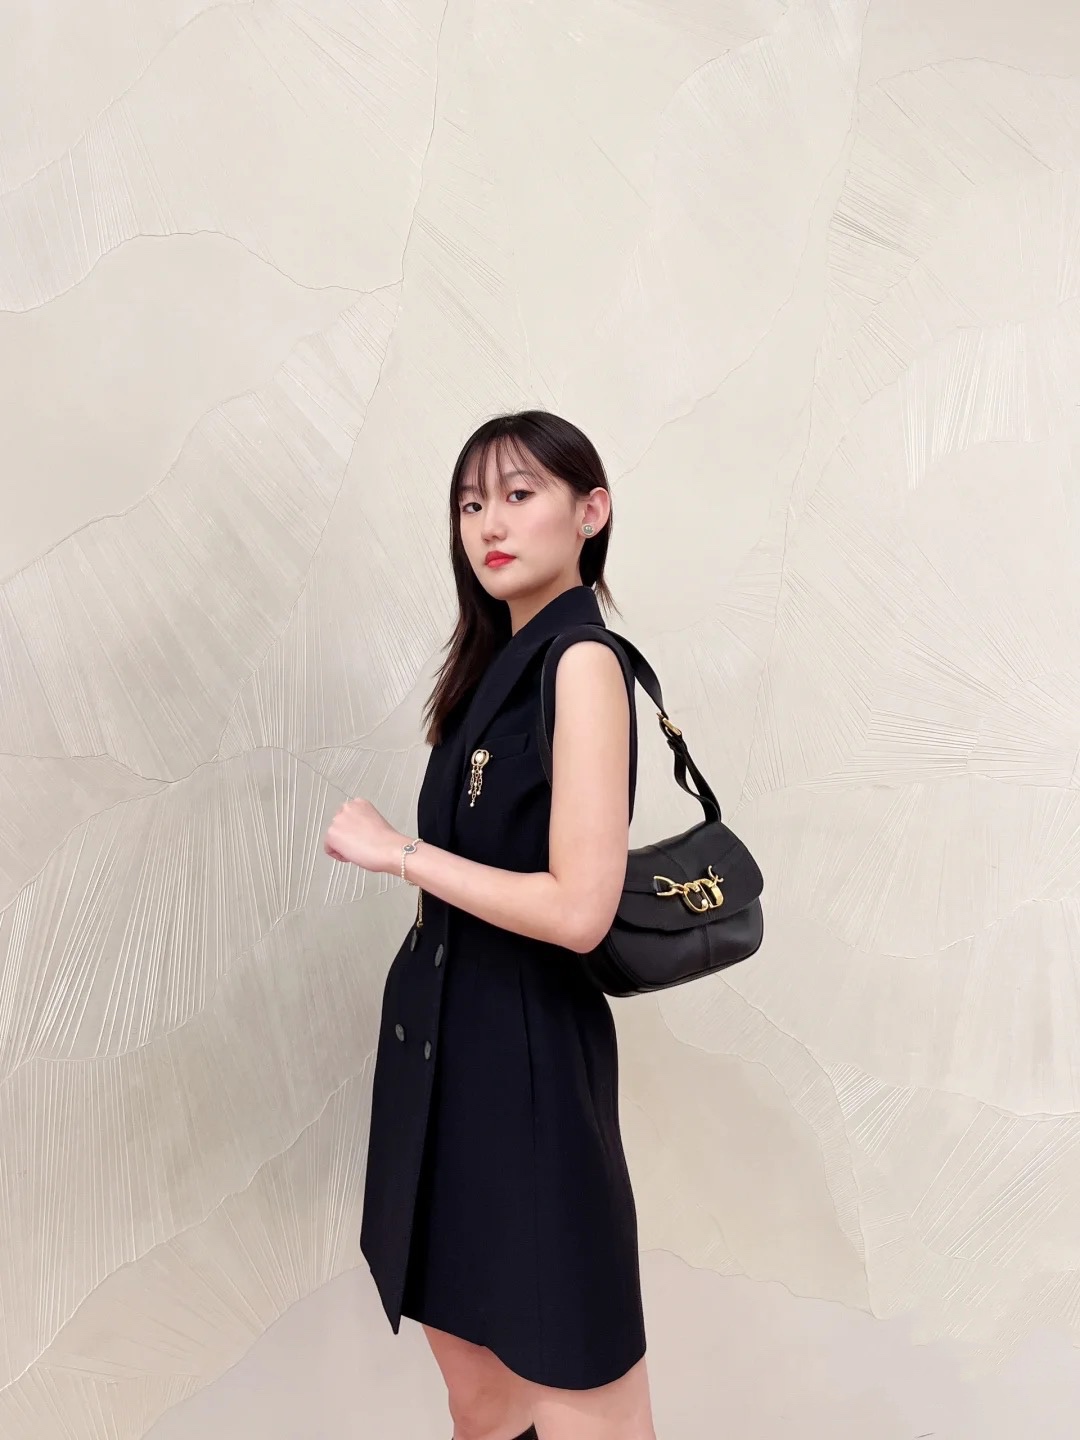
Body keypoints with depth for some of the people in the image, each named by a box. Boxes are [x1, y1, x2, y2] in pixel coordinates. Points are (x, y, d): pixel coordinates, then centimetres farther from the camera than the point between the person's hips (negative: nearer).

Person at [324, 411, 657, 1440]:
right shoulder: (498, 655, 8)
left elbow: (577, 909, -24)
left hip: (527, 1044, -8)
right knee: (459, 1317, 23)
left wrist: (392, 852, -16)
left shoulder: (582, 660, -18)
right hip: (448, 1025, 9)